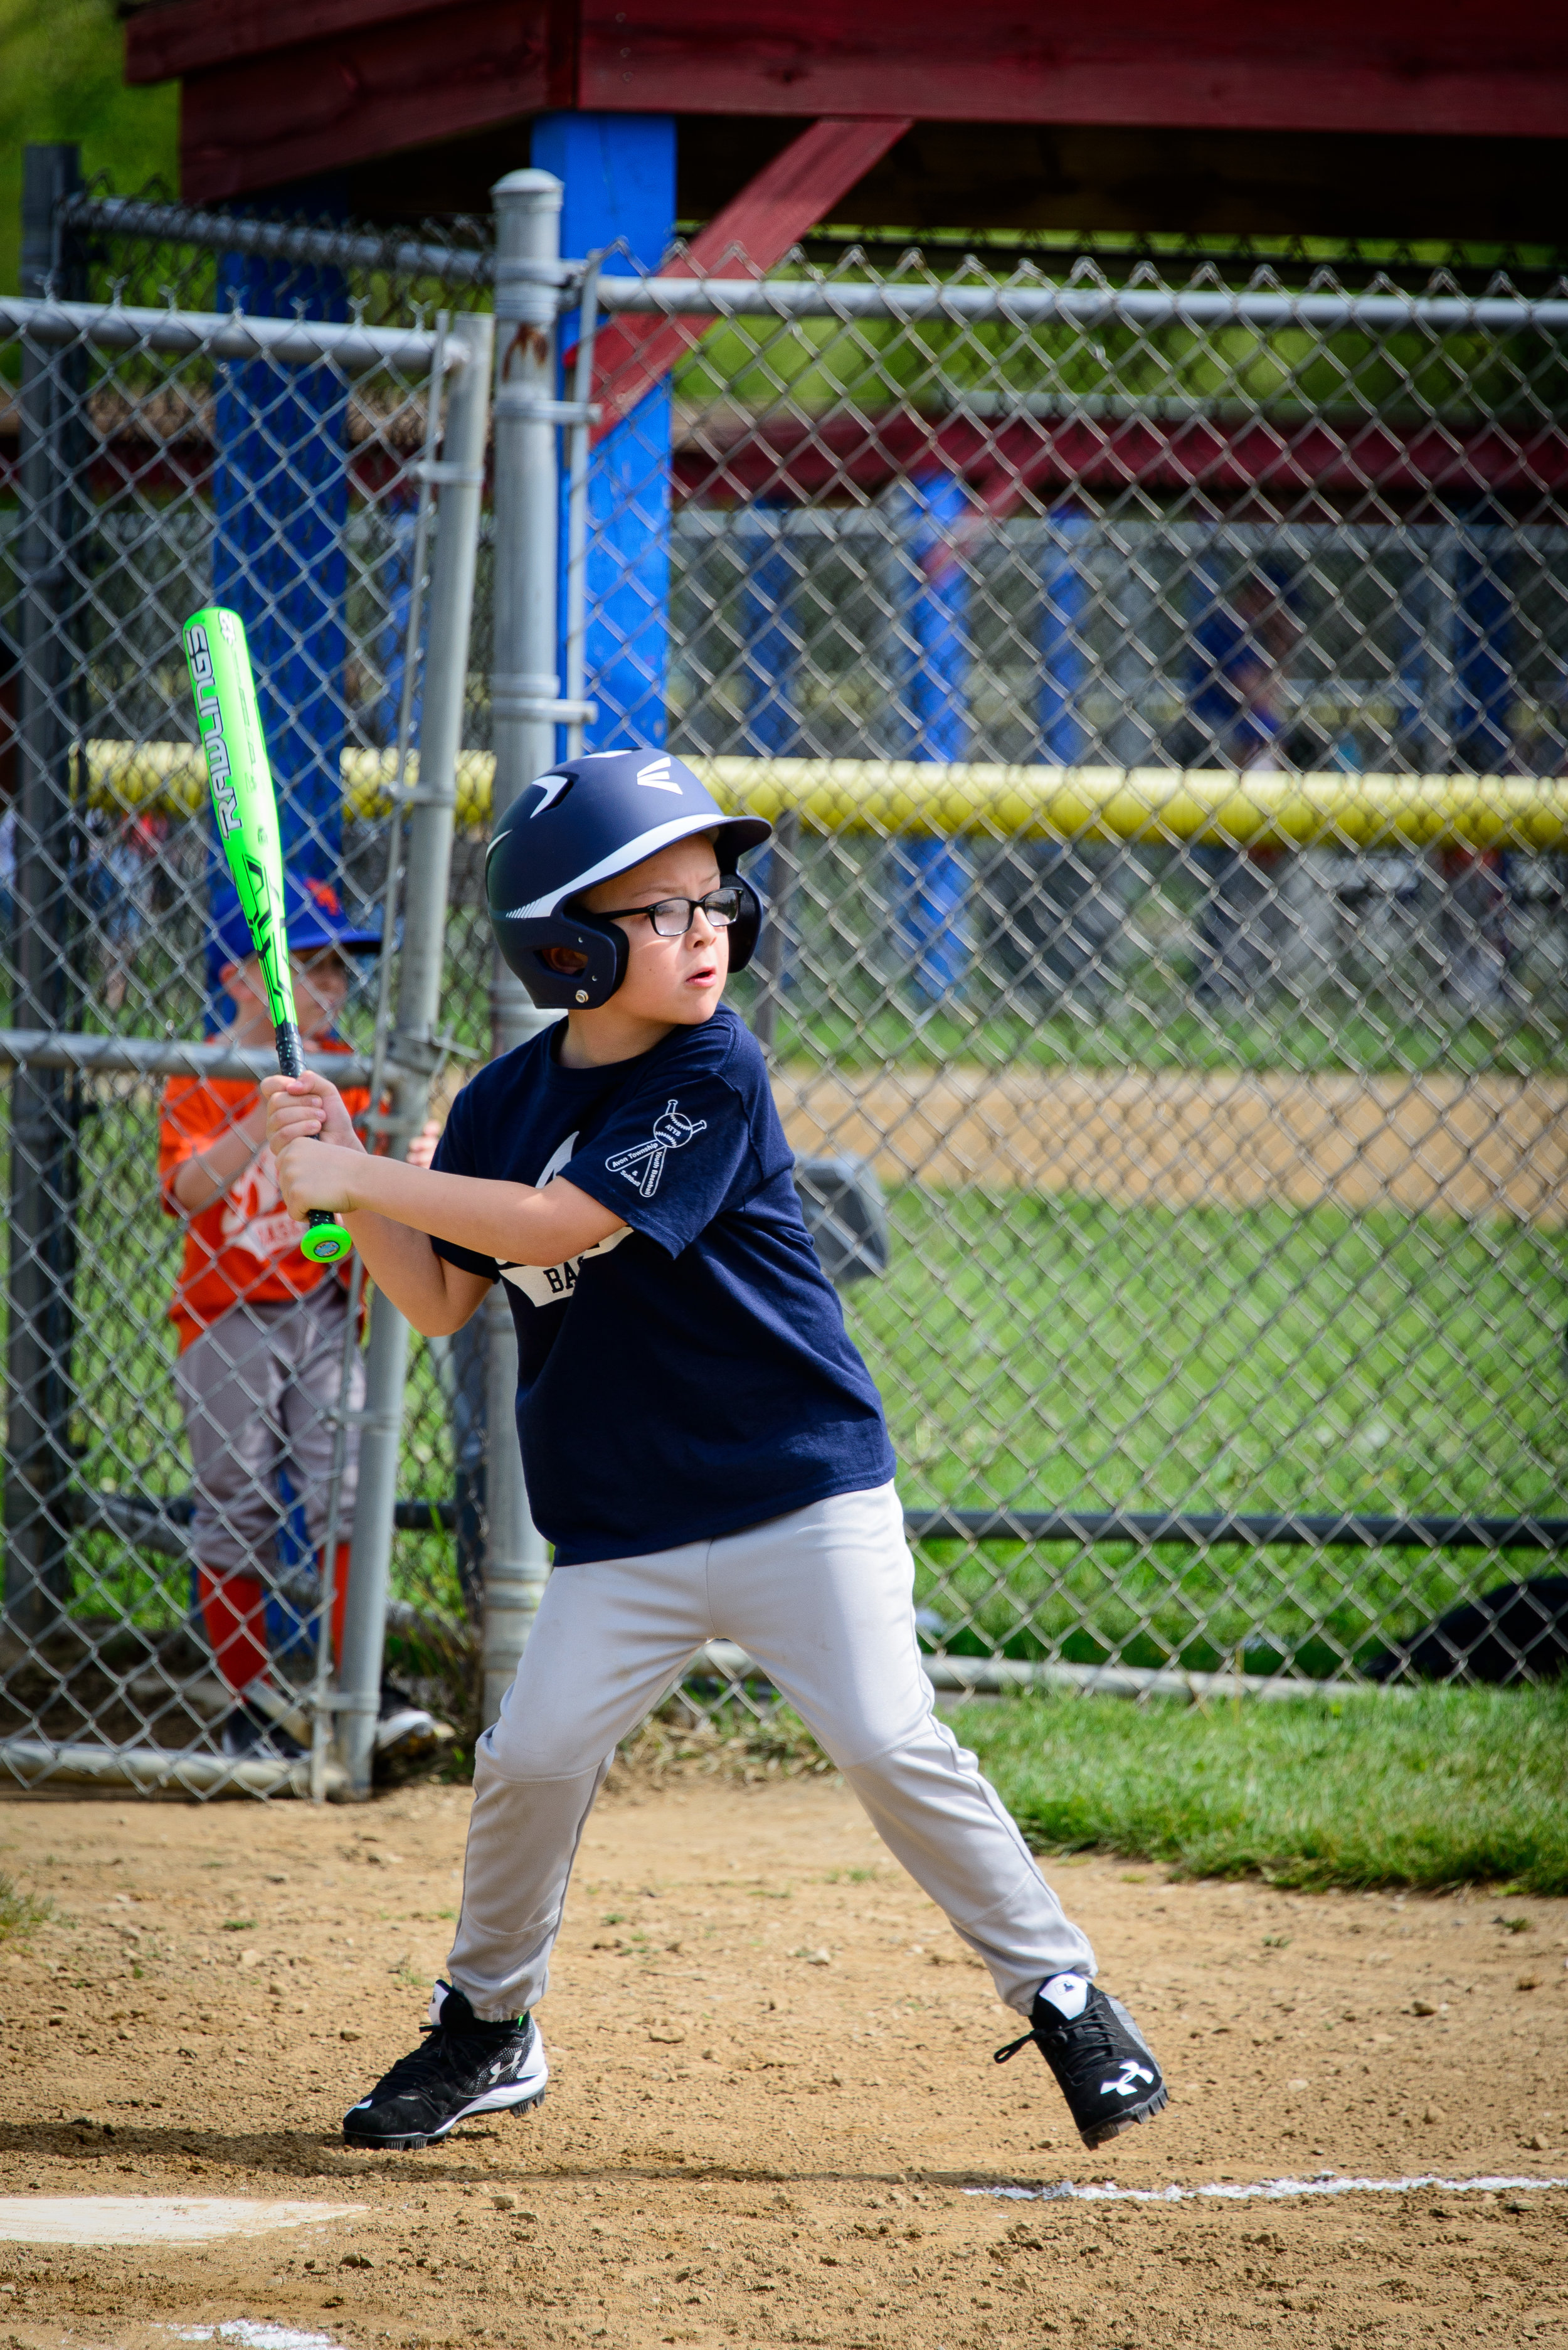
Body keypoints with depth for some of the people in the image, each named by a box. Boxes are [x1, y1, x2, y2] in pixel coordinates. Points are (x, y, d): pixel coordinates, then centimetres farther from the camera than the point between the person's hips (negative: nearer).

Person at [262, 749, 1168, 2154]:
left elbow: (561, 1223, -22)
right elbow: (442, 1302, 9)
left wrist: (356, 1181, -18)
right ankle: (488, 2030, 18)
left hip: (802, 1495, -4)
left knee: (892, 1745, -12)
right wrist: (343, 1166, -4)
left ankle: (1064, 1998, 2)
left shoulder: (713, 1076, -13)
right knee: (529, 1763, -4)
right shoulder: (505, 1104, 4)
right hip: (619, 1534, 4)